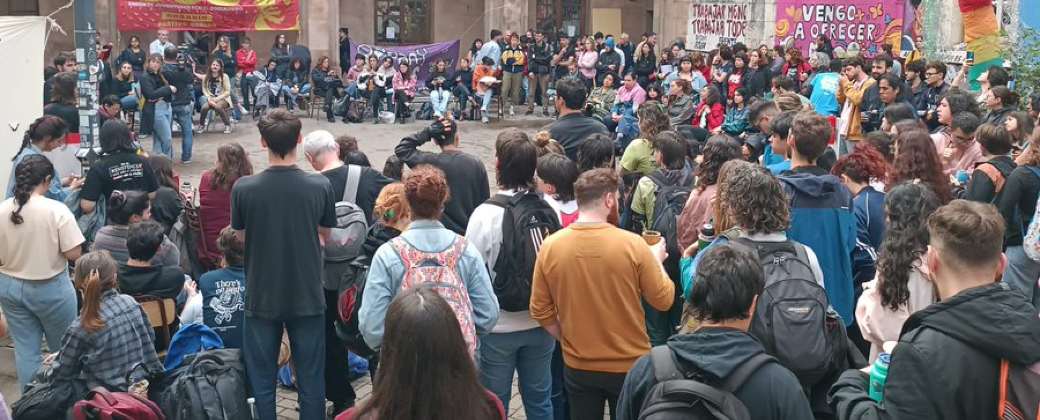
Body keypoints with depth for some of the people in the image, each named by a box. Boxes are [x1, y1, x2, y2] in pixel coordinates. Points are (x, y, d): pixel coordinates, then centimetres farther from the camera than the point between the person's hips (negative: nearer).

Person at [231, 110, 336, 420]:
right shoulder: (320, 186, -12)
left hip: (262, 298, 0)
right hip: (307, 298, 0)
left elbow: (240, 236, 4)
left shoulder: (243, 188, -13)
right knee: (311, 382, 11)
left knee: (262, 382, 13)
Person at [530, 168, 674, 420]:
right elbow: (663, 300, -7)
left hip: (577, 367, 2)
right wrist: (656, 260, 9)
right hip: (629, 366, -2)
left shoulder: (550, 246, -10)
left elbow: (539, 310, -3)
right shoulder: (632, 244, -17)